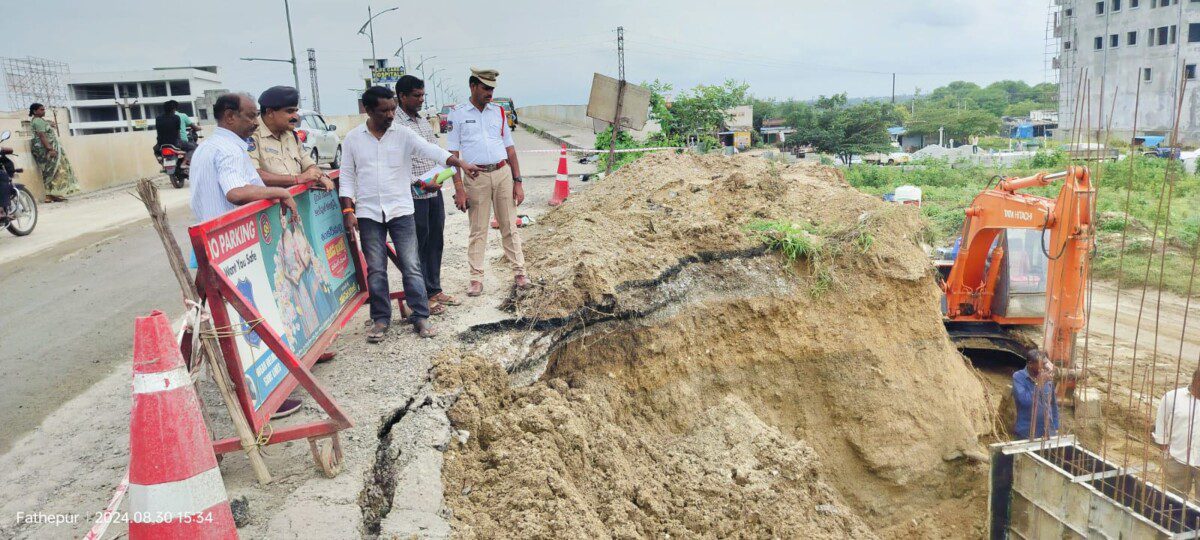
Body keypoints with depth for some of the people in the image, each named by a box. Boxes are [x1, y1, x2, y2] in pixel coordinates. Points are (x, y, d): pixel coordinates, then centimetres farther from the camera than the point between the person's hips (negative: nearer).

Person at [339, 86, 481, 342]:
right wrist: (348, 210, -2)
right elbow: (347, 177, 6)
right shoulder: (352, 139, 2)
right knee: (375, 270, 7)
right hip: (368, 213, 1)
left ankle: (421, 317, 9)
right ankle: (381, 319, 18)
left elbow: (431, 150, -15)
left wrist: (460, 163, -30)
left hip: (401, 210, 0)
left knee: (411, 266, 1)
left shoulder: (404, 134, -1)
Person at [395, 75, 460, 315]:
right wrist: (421, 183, -21)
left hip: (434, 191, 8)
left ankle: (435, 290, 25)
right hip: (414, 195, -8)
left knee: (435, 242, 13)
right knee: (418, 245, 1)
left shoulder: (424, 122, 14)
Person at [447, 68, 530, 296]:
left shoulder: (498, 112, 11)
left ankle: (519, 272, 14)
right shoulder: (458, 114, 1)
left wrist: (518, 182, 6)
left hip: (503, 174, 3)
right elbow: (453, 154, -2)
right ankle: (476, 278, 11)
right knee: (478, 230, 4)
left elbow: (510, 149, 12)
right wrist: (459, 189, -9)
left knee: (509, 226, 7)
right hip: (476, 177, -3)